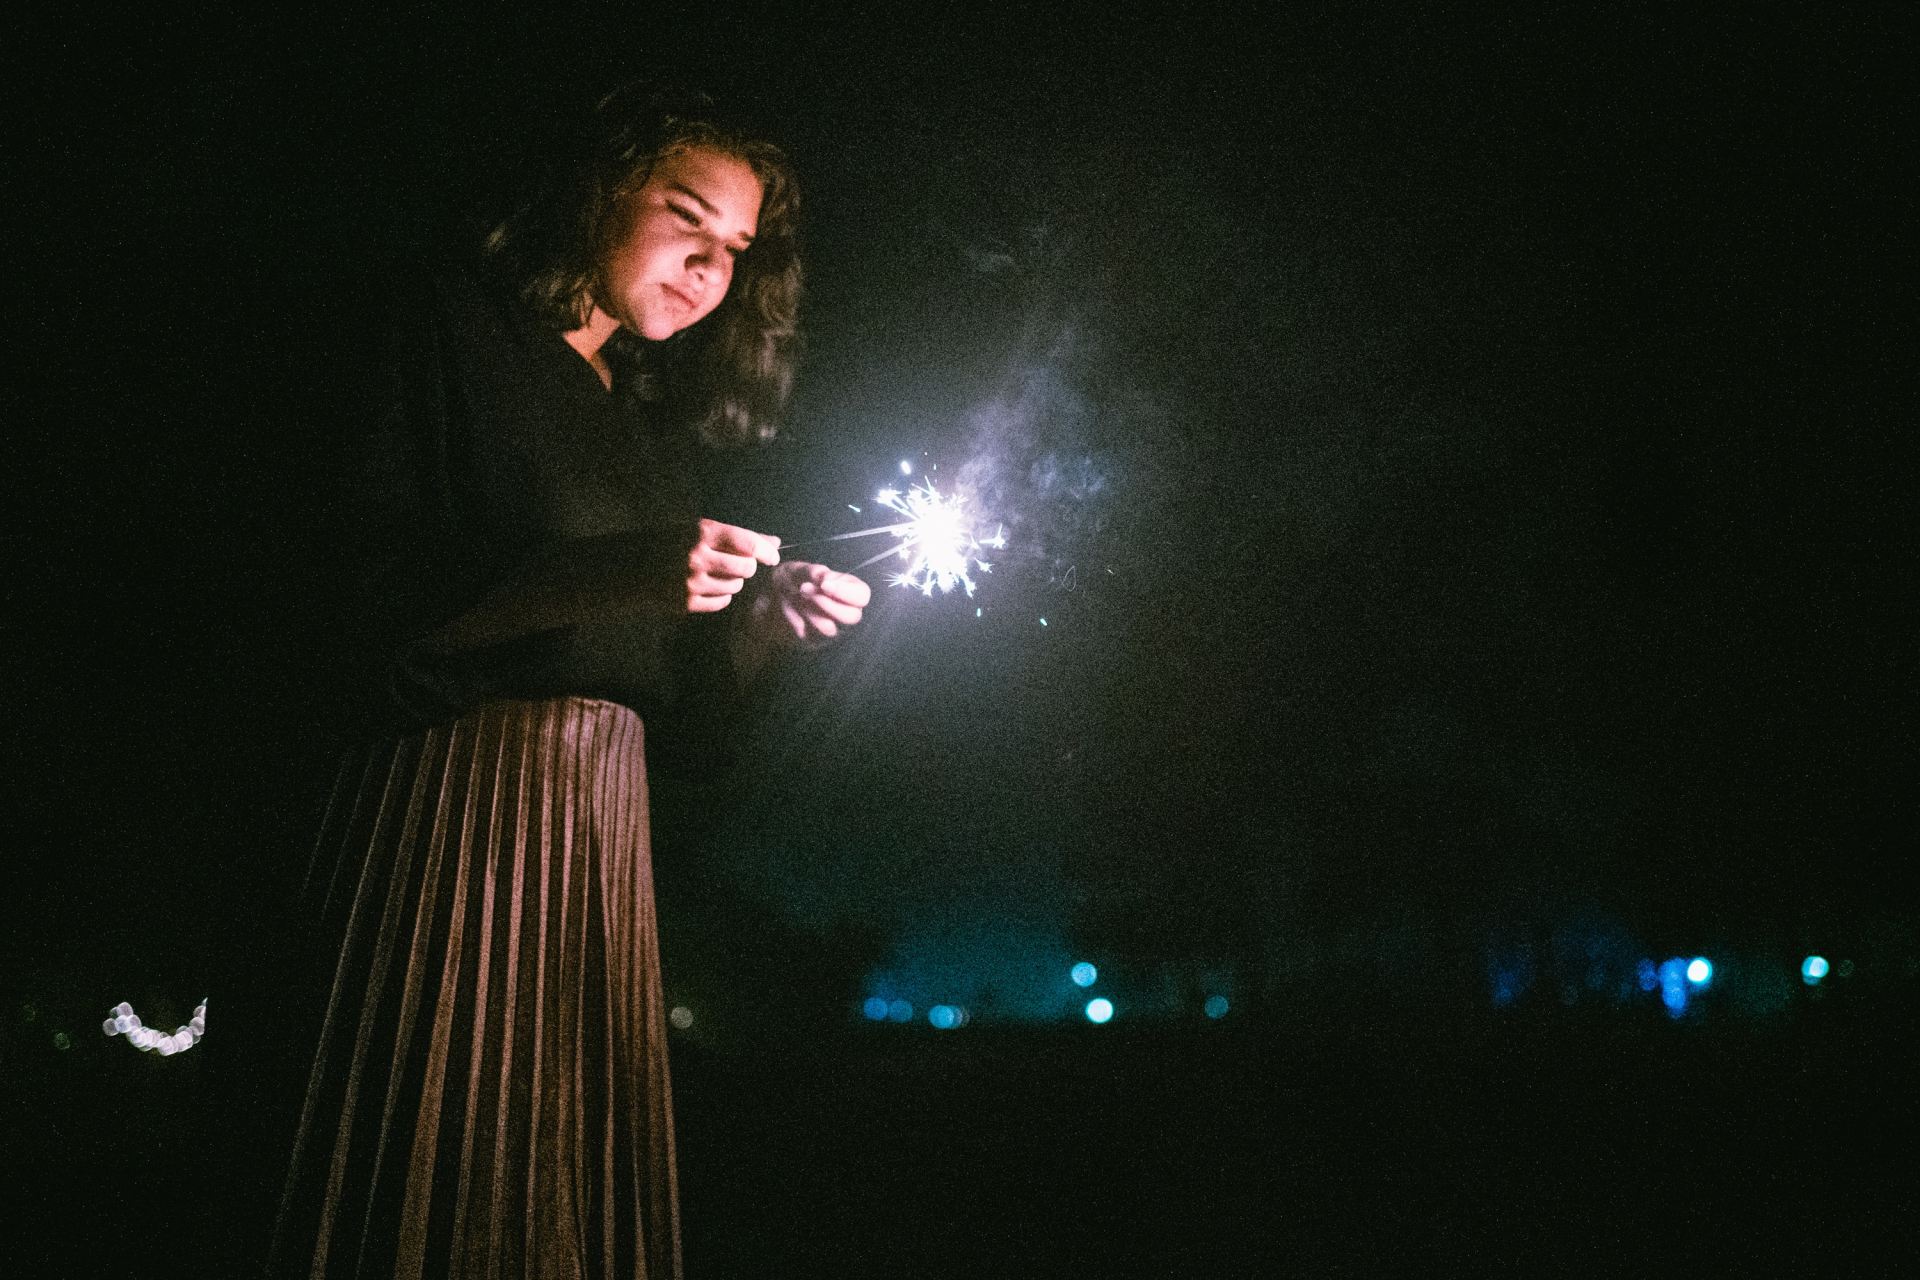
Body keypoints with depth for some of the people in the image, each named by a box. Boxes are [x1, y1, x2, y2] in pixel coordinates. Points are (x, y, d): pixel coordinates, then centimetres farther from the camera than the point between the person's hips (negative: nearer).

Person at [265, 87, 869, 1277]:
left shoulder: (651, 421, 22)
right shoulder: (460, 328, 2)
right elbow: (374, 587, -12)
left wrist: (773, 617, 1)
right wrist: (637, 570, -17)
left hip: (605, 816, 7)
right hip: (469, 791, -7)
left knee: (584, 1158, 5)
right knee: (445, 1156, -8)